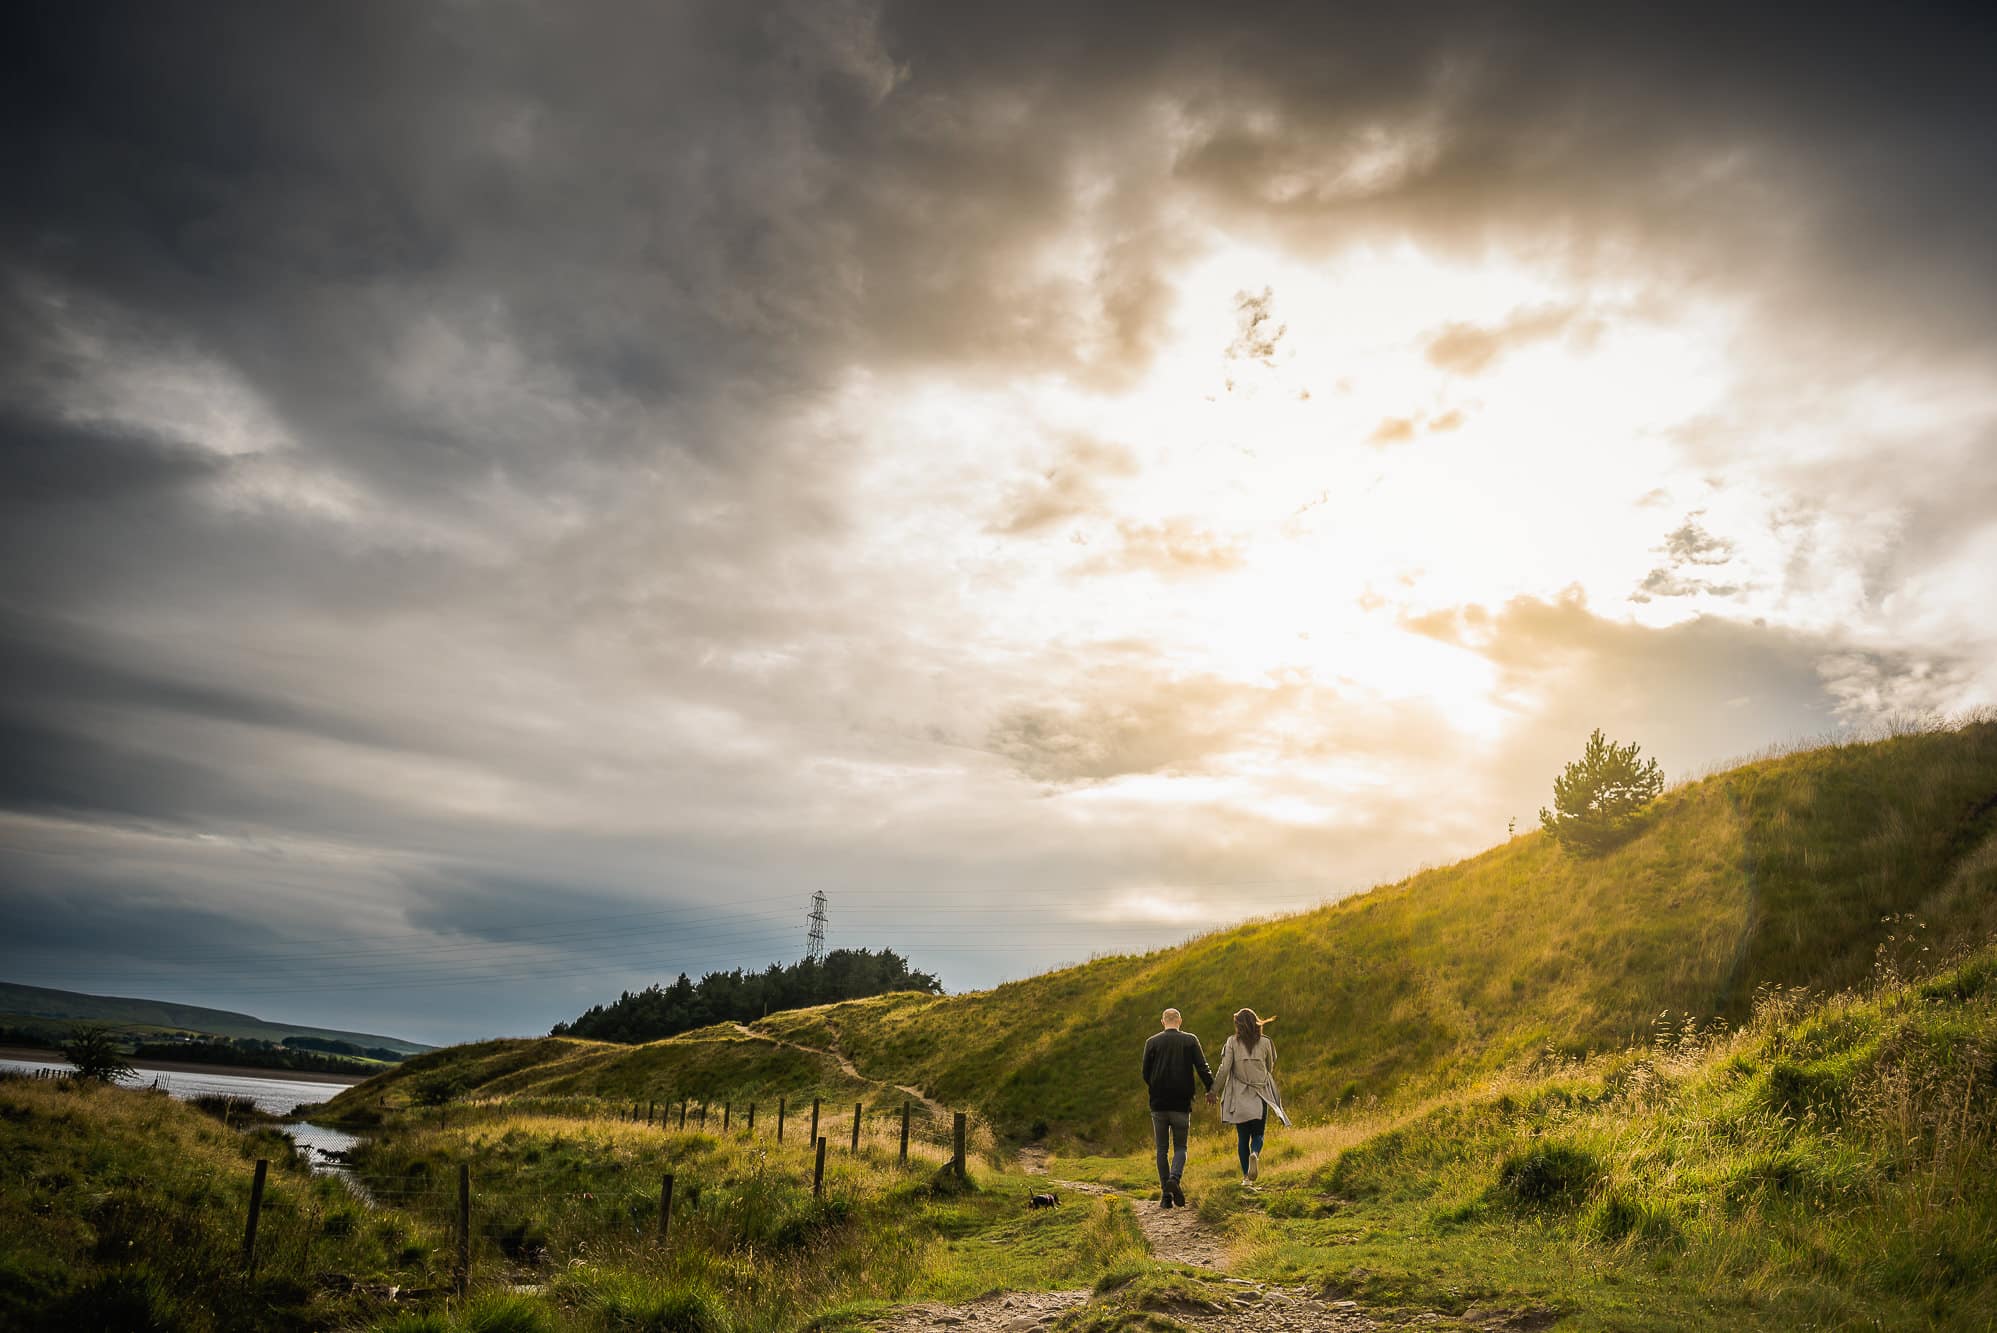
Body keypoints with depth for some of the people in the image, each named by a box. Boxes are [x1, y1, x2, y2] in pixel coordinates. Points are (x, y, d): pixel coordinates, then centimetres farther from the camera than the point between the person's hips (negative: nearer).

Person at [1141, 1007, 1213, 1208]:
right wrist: (1210, 1088, 7)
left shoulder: (1152, 1042, 3)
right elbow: (1202, 1067, -5)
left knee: (1162, 1149, 8)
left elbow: (1145, 1073, 3)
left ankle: (1166, 1195, 3)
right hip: (1181, 1103, -1)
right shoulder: (1190, 1040, 1)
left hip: (1159, 1103, 1)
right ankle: (1174, 1178, -20)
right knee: (1180, 1147, 8)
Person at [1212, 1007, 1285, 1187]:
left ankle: (1246, 1176, 6)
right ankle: (1255, 1154, -22)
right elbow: (1270, 1068, 12)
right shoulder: (1264, 1042, 0)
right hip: (1260, 1097, 1)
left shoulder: (1233, 1042, -5)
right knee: (1258, 1134, 10)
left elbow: (1224, 1068, -11)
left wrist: (1213, 1089, -4)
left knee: (1242, 1137, 9)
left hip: (1239, 1096, -1)